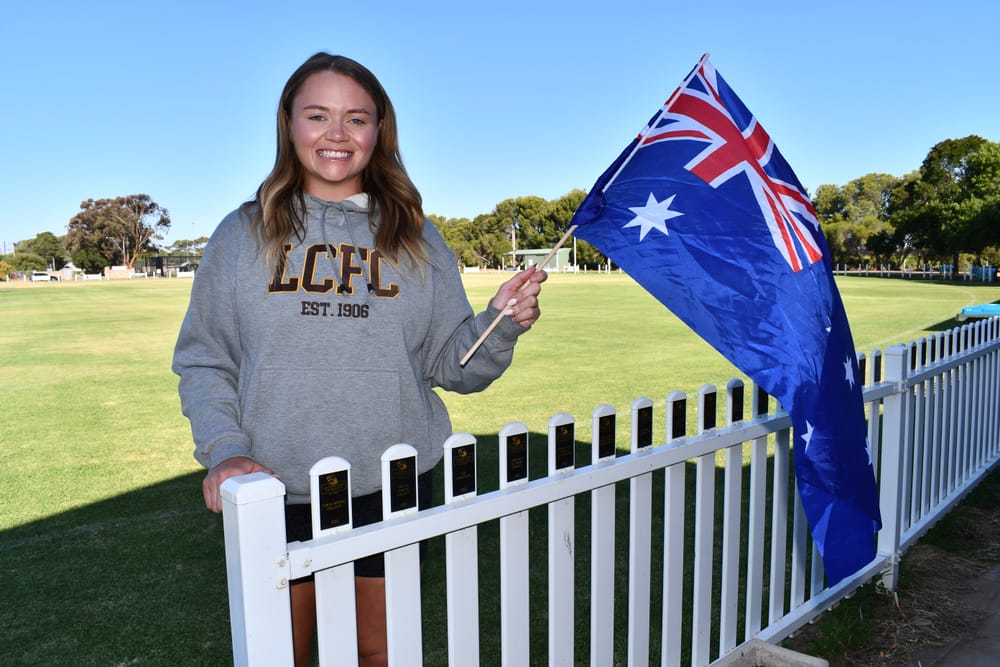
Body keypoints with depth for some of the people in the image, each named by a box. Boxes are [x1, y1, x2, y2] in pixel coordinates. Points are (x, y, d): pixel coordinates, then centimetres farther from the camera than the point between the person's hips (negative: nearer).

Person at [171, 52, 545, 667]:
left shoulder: (416, 239, 5)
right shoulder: (242, 235, 3)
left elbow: (452, 364, 2)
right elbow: (203, 362, 3)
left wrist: (501, 325, -16)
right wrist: (224, 450, -11)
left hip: (392, 486, 1)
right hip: (274, 491, 0)